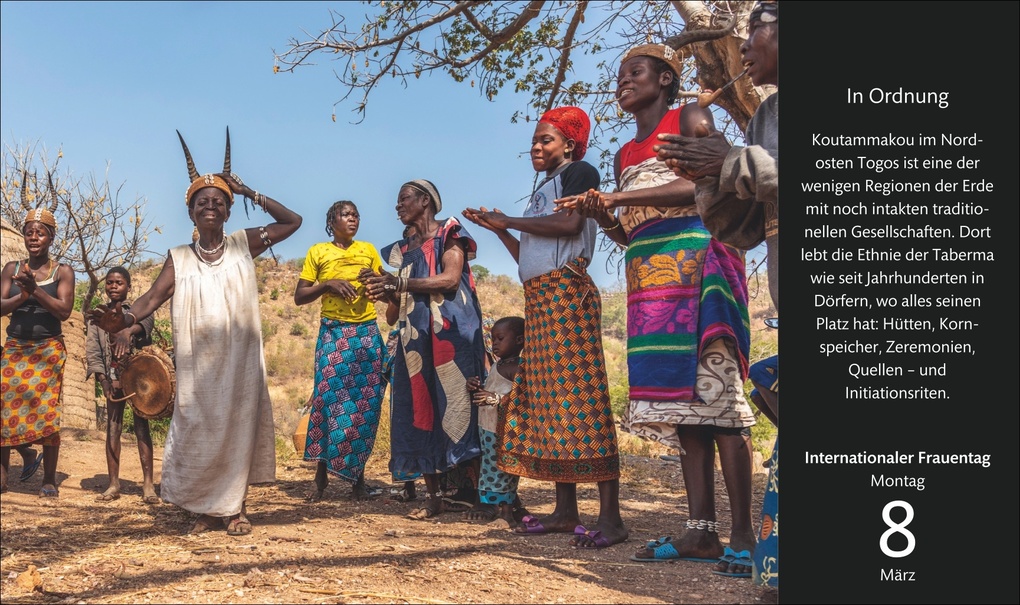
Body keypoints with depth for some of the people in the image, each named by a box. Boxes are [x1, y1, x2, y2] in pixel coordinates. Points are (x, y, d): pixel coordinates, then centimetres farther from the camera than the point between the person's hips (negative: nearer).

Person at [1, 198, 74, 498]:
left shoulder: (62, 271, 0)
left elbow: (64, 311, -10)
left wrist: (36, 290, -21)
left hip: (48, 350, -3)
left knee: (46, 412, -5)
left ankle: (49, 479, 4)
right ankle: (27, 454, 24)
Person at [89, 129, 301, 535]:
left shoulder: (244, 245, 5)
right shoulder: (179, 258, 7)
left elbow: (292, 221, 5)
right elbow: (154, 296, -6)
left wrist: (250, 193, 0)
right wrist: (123, 319, -26)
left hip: (239, 359, -1)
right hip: (198, 363, 1)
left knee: (238, 428, 1)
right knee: (198, 431, 2)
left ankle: (235, 507, 11)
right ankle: (206, 509, 16)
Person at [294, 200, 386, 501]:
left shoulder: (369, 250, 13)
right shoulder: (318, 252, 7)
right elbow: (299, 297, 4)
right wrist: (328, 284, -11)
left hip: (367, 334, 2)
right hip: (333, 334, -2)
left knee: (366, 405, 0)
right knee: (329, 401, -7)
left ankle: (358, 479, 7)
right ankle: (321, 478, 3)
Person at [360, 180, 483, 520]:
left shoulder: (449, 233, 5)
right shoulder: (403, 249, 21)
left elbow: (450, 278, -13)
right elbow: (395, 313, 17)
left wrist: (397, 282, -15)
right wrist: (384, 292, -5)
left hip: (450, 332, -5)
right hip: (414, 338, 6)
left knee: (455, 404, -9)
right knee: (419, 414, -1)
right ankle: (434, 497, 3)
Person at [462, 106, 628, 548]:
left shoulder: (579, 172, 3)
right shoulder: (544, 190, 26)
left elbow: (570, 223, -17)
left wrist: (511, 220, -6)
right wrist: (499, 229, 16)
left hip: (567, 293, -9)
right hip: (539, 301, 9)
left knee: (580, 396, -14)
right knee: (549, 400, 5)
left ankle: (611, 517, -14)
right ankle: (566, 511, 9)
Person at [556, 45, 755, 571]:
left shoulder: (689, 118, 6)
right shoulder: (623, 156, 24)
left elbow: (703, 183, -11)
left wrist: (618, 197, -14)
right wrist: (602, 216, 1)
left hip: (696, 259, -7)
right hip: (648, 274, 7)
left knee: (712, 384, -14)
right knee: (680, 394, 0)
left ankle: (743, 536, -13)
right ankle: (701, 531, 0)